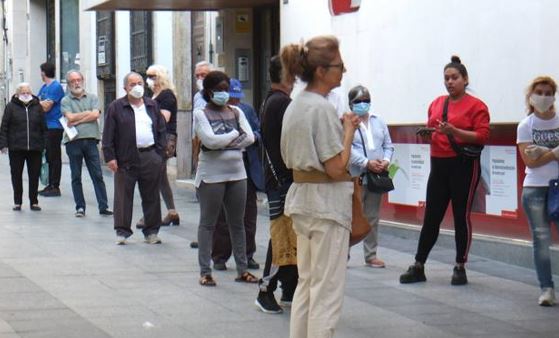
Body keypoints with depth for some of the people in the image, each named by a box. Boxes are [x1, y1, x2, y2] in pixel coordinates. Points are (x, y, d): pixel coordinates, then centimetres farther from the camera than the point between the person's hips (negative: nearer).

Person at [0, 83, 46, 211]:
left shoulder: (37, 107, 8)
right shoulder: (11, 107, 2)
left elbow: (44, 128, 10)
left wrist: (44, 145, 4)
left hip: (35, 148, 1)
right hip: (16, 148, -1)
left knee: (34, 176, 4)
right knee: (16, 175, 5)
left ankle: (34, 202, 13)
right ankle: (17, 202, 14)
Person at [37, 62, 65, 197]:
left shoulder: (56, 87, -12)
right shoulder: (44, 87, 16)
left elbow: (46, 107, -16)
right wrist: (42, 102, -9)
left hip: (54, 127, -9)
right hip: (45, 126, 9)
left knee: (54, 157, -5)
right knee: (48, 156, 12)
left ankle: (55, 187, -3)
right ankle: (50, 185, 18)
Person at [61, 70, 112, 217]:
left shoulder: (92, 97, 12)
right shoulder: (65, 101, 7)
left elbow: (96, 115, -4)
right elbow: (70, 117, -8)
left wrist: (77, 120, -7)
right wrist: (88, 113, -2)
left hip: (91, 140, 1)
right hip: (73, 141, 0)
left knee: (97, 175, -3)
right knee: (76, 177, 5)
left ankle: (103, 206, -2)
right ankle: (80, 207, 11)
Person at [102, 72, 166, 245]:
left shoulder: (153, 106, 13)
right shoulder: (116, 107, 2)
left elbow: (161, 131, 15)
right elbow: (108, 135, 0)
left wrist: (159, 153, 6)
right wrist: (110, 157, -8)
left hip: (150, 158, 3)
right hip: (126, 158, -3)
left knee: (151, 196, 7)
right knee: (123, 196, 0)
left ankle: (151, 231, 15)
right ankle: (122, 231, 7)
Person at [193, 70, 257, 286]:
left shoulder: (236, 112, 11)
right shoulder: (201, 114, -3)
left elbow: (249, 138, -1)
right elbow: (210, 140, -17)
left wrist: (224, 143, -10)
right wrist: (235, 134, -5)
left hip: (236, 173, 5)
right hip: (211, 175, -5)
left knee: (237, 223, 9)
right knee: (208, 223, 1)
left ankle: (242, 269, 15)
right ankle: (205, 271, 4)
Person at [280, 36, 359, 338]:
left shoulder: (295, 106, 10)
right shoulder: (322, 108, -17)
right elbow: (337, 169, -20)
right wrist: (349, 131, -7)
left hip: (301, 199, 9)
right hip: (327, 203, -9)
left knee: (306, 284, 16)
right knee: (327, 290, -3)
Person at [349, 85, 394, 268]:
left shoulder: (378, 121, 14)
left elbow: (388, 145, 12)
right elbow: (347, 148, -14)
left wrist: (386, 160, -8)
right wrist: (367, 163, -21)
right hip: (356, 175, -5)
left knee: (373, 217, 10)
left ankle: (371, 255, 17)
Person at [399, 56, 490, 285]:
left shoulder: (476, 105, -4)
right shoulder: (436, 104, 13)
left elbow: (482, 136, -12)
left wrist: (454, 131, -22)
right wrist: (428, 134, 1)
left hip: (464, 166, -5)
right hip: (438, 165, 5)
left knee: (461, 216, 1)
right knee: (431, 217, 6)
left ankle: (460, 267, 11)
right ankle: (418, 267, 10)